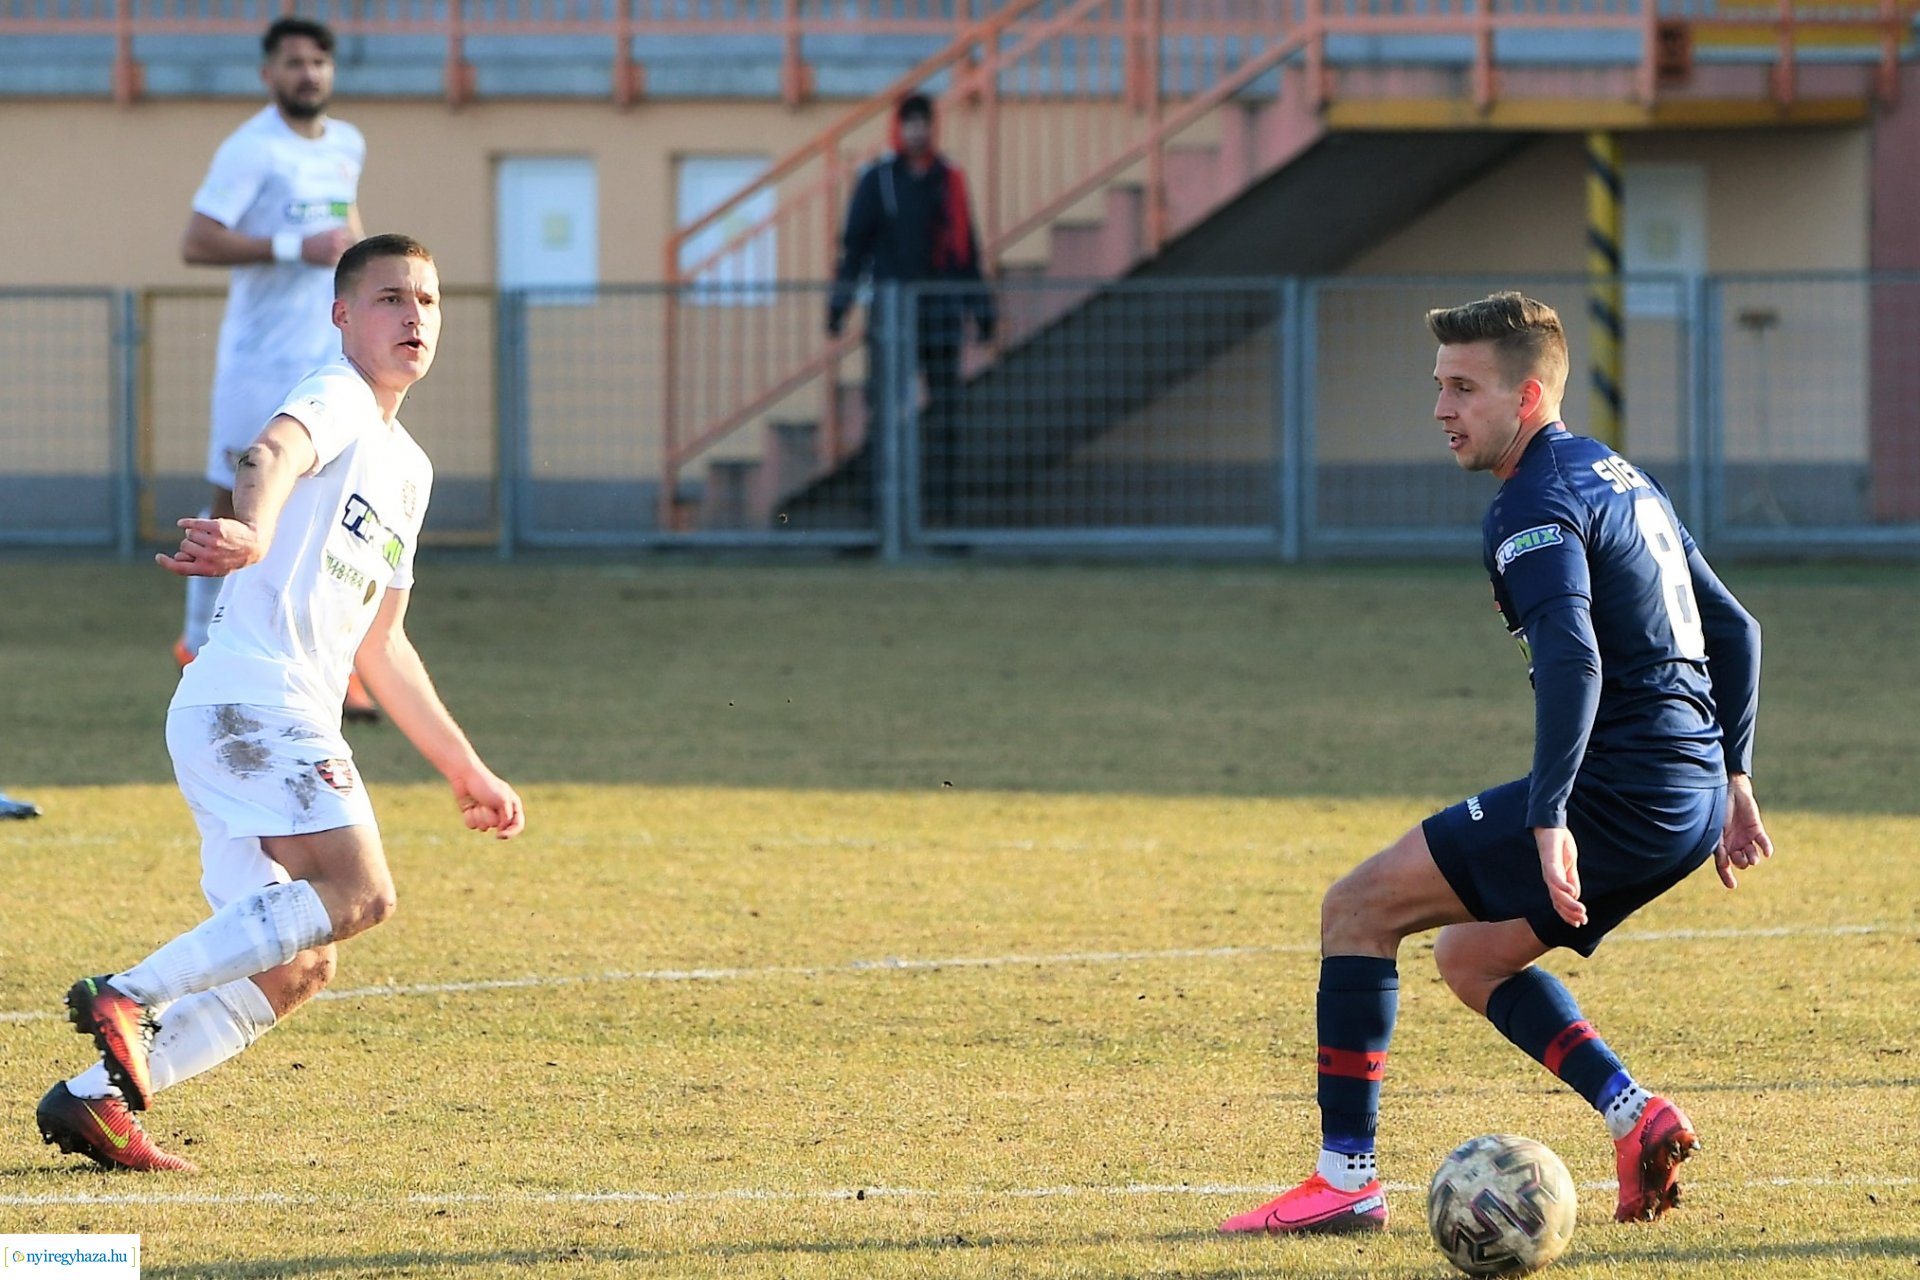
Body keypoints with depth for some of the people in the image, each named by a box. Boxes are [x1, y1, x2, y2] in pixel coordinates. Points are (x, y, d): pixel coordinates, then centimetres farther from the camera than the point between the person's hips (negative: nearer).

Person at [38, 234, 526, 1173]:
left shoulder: (409, 468, 28)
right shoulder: (337, 401, 1)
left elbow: (380, 646, 35)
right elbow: (273, 454, -25)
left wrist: (465, 768, 37)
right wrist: (253, 532, -48)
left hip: (291, 721, 9)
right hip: (251, 696, -9)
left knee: (295, 967, 6)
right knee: (355, 893, -25)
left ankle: (93, 1099, 2)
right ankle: (126, 997, -25)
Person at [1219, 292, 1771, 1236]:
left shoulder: (1536, 506, -11)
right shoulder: (1621, 477, 20)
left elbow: (1572, 661, -27)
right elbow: (1733, 631, 25)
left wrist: (1550, 820, -31)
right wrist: (1732, 778, 28)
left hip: (1617, 793, -10)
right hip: (1692, 795, 10)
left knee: (1358, 908, -5)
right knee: (1470, 954, 23)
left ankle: (1346, 1177, -7)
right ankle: (1636, 1119, 10)